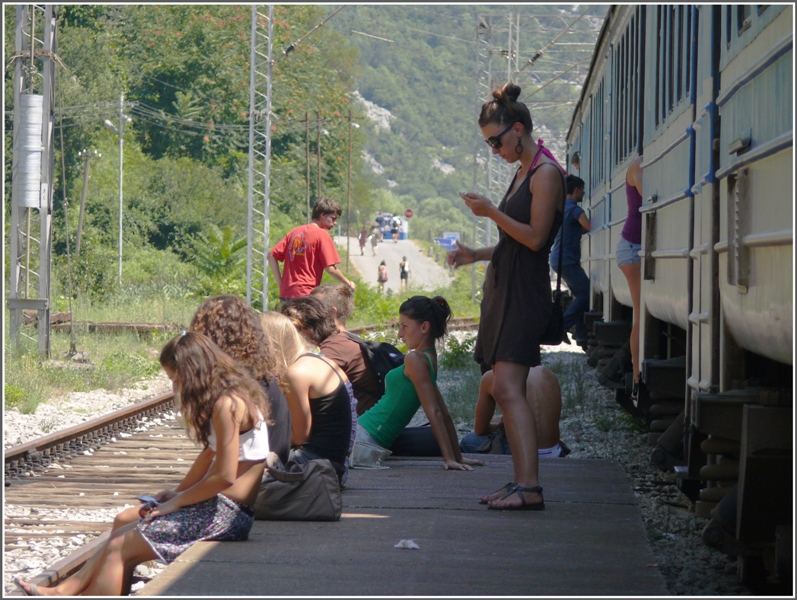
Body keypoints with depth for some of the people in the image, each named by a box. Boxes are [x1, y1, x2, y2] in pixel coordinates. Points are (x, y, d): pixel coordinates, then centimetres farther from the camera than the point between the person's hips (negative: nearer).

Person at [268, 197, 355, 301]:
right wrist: (348, 283, 3)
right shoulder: (322, 234, -5)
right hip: (306, 293, -7)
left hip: (286, 294, 7)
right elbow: (330, 268, -11)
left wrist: (280, 283, 11)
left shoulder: (294, 232, 15)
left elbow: (271, 256, 12)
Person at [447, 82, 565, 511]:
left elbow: (535, 237, -17)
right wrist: (475, 255, 15)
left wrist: (492, 213, -17)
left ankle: (529, 487, -21)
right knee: (504, 389, 7)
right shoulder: (523, 173, 19)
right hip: (505, 287, 10)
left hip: (525, 291, -10)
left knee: (508, 387, -17)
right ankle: (521, 482, 9)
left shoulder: (546, 173, -10)